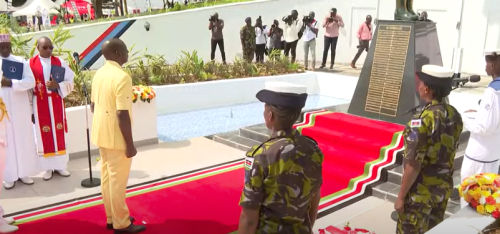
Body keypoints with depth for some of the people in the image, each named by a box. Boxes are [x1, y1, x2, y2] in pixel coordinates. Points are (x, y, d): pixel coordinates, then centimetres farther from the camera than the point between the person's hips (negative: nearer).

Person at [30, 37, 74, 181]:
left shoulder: (59, 62, 2)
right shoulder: (31, 64, -4)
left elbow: (70, 82, 1)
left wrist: (57, 86, -19)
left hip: (56, 104, 2)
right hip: (39, 106, -2)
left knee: (59, 134, 7)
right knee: (44, 136, 4)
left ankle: (61, 165, 18)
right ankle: (48, 167, 13)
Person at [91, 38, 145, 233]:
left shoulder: (99, 74, 7)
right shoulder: (122, 77, -21)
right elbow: (123, 115, -24)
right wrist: (130, 144, -18)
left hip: (100, 134, 9)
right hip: (116, 137, -9)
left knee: (107, 177, 16)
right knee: (118, 180, 2)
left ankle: (111, 217, 29)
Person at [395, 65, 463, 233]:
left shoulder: (422, 120, -25)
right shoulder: (455, 115, -2)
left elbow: (413, 165, -23)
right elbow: (449, 153, 8)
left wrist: (401, 197, -14)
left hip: (421, 190, -7)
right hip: (444, 187, 7)